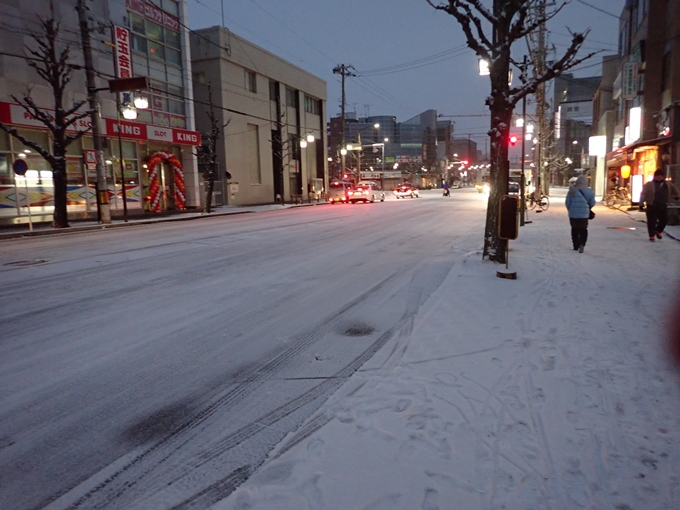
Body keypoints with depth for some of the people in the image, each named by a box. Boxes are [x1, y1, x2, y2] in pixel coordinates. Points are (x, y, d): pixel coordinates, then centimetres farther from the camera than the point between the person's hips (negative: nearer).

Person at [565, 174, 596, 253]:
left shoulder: (572, 191, -6)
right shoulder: (589, 191, -6)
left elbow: (567, 202, -4)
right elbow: (592, 203, 0)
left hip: (573, 214, 0)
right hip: (584, 214, 0)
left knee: (574, 229, 14)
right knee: (583, 230, 9)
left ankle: (576, 245, 19)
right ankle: (581, 244, -12)